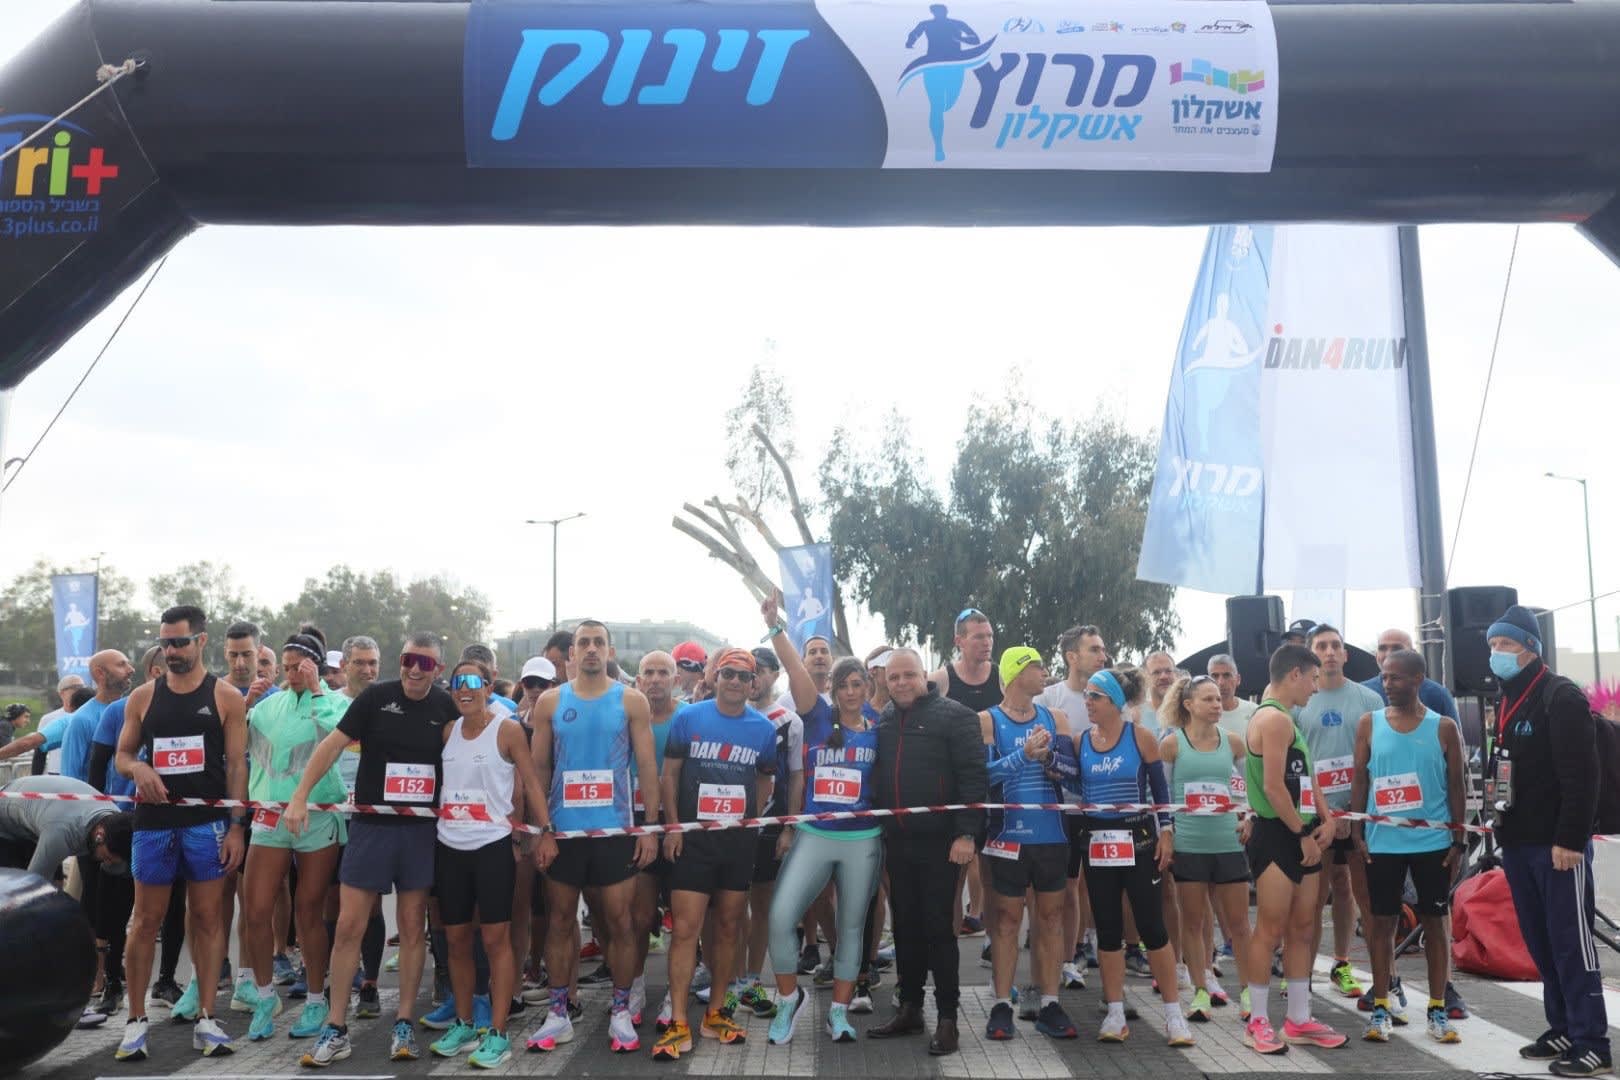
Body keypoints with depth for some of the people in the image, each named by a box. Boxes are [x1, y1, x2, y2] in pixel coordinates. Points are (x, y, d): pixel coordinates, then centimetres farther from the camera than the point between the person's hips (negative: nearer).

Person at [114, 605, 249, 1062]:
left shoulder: (226, 697, 0)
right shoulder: (143, 697, 8)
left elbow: (238, 765, -1)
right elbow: (122, 754, 14)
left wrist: (237, 826, -7)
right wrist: (138, 768, -11)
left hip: (207, 823, -2)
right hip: (154, 822, 2)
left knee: (208, 918, 3)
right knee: (146, 920, 5)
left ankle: (206, 1019, 10)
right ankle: (136, 1020, 15)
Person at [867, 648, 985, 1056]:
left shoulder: (954, 715, -7)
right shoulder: (883, 720, 11)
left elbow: (973, 776, -12)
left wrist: (966, 833, -18)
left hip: (939, 841, -6)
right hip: (896, 842, 6)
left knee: (939, 928, -1)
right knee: (905, 926, 13)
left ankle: (948, 1018, 9)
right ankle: (909, 1009, 24)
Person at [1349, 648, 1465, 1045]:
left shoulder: (1443, 727, 0)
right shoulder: (1369, 724, 2)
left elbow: (1456, 785, 3)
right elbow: (1360, 781, 4)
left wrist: (1459, 839, -1)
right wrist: (1357, 833, -1)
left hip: (1433, 842, -1)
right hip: (1382, 842, 1)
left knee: (1435, 922, 7)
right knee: (1383, 922, 5)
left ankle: (1437, 1010, 16)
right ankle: (1381, 1008, 12)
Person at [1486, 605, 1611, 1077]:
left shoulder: (1561, 697, -11)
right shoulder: (1507, 703, 16)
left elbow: (1581, 774, -18)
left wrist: (1570, 838, -22)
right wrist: (1503, 828, 16)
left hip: (1558, 844, -8)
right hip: (1518, 843, 8)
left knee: (1571, 942, -3)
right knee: (1540, 942, 12)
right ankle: (1563, 1030, 22)